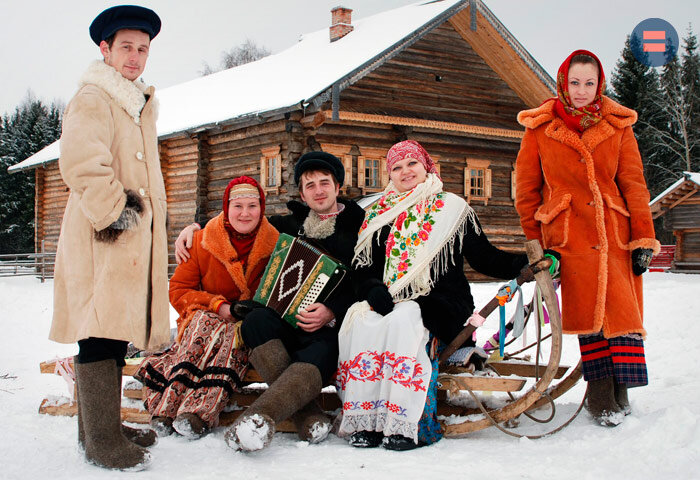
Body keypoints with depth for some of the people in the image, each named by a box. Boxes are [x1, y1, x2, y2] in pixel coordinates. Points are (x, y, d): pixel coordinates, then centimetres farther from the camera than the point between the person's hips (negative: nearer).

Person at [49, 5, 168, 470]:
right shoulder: (92, 99, -8)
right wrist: (115, 214, -17)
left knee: (116, 333, 12)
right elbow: (81, 165, -21)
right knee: (101, 335, -8)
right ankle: (101, 440, -4)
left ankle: (105, 427, 21)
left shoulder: (139, 104, 23)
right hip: (104, 239, -10)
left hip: (134, 236, 10)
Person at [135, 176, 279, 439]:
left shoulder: (275, 244, -1)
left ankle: (200, 411, -45)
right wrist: (220, 307, -15)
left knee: (233, 334, -34)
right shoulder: (203, 241, 0)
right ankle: (168, 406, -40)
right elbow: (178, 290, 1)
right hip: (202, 321, 1)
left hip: (251, 328, 0)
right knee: (203, 322, -34)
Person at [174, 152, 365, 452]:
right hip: (290, 322, 4)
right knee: (256, 321, -31)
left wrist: (332, 312, -17)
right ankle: (308, 417, -41)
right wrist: (196, 228, 16)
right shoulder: (289, 225, 22)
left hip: (335, 324, -3)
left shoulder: (359, 228, 10)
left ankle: (262, 414, -60)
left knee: (321, 354, -37)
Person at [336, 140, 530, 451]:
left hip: (441, 304, -2)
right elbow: (363, 267, 14)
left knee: (403, 317, -35)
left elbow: (485, 259, 7)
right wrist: (373, 289, -9)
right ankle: (364, 421, -31)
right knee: (361, 318, -30)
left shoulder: (452, 208, 12)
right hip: (387, 303, 3)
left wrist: (532, 262, -8)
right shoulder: (378, 215, 19)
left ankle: (405, 424, -37)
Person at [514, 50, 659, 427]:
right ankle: (600, 395, 8)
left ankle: (619, 389, 10)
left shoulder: (617, 124, 8)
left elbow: (633, 182, 7)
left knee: (622, 309, -3)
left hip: (615, 232, 2)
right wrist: (535, 243, 4)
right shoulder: (540, 127, 5)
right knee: (588, 312, -2)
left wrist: (643, 239, 0)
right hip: (570, 233, -1)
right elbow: (526, 188, 7)